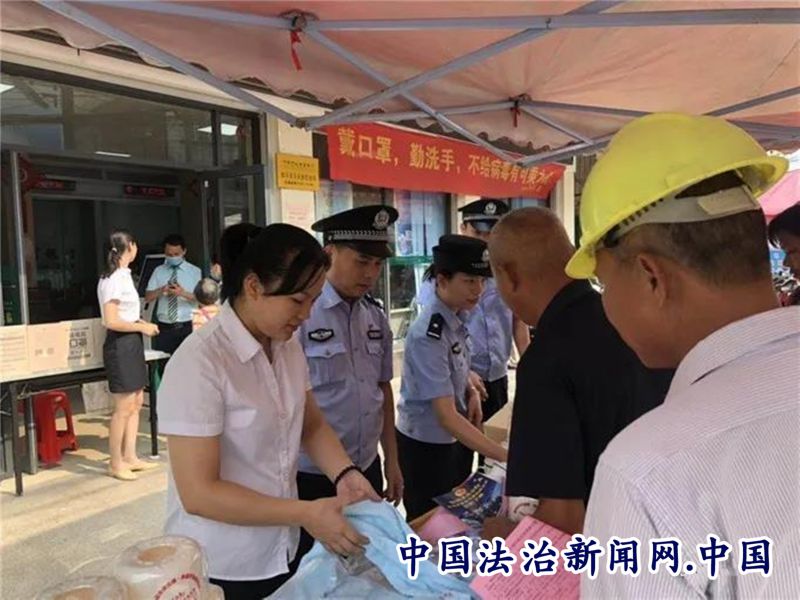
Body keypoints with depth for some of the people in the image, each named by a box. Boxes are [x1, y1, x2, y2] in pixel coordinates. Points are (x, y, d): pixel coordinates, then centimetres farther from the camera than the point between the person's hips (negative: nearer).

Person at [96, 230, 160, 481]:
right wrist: (142, 328, -14)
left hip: (131, 343, 10)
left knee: (136, 402, 13)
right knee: (124, 407, -2)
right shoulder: (114, 279, -17)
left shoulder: (122, 276, 12)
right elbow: (111, 321, -22)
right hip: (120, 345, -10)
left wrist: (140, 322, 8)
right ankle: (115, 463, 10)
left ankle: (130, 457, 23)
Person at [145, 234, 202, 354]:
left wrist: (183, 293, -23)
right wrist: (161, 290, -15)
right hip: (164, 328, 2)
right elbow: (148, 297, 5)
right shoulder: (158, 271, 11)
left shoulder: (195, 271, 5)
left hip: (187, 327, -2)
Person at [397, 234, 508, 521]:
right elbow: (445, 415, -32)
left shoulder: (458, 318, -2)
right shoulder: (428, 335, -27)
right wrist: (505, 456, -36)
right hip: (426, 445, -8)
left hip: (455, 438, 8)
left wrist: (472, 393, -4)